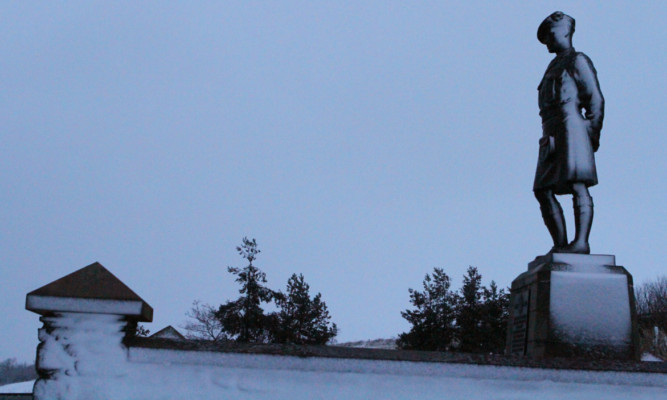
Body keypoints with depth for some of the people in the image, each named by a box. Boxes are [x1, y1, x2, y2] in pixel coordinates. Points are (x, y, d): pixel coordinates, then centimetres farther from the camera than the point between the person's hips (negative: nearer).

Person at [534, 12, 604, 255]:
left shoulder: (578, 61, 5)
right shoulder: (554, 67, 29)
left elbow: (596, 100, -4)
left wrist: (593, 134, -12)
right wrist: (547, 138, 14)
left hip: (571, 125, -9)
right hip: (551, 136, 9)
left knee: (577, 184, -17)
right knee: (543, 190, 0)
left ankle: (581, 242, -25)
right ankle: (560, 246, -1)